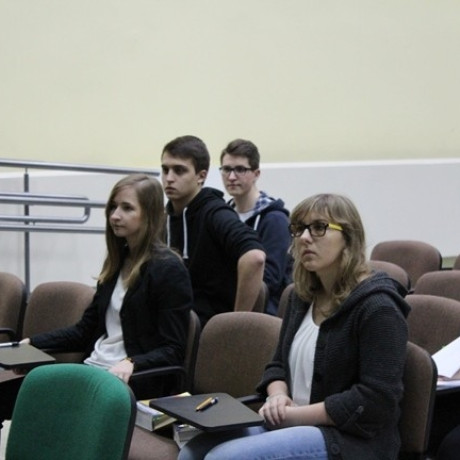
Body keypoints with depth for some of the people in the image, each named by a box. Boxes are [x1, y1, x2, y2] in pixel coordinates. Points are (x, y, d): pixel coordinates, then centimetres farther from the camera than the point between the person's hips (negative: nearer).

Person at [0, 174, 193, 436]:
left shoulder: (169, 269, -7)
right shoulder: (118, 261, 17)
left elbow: (172, 351, -10)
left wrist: (132, 364, -28)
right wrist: (31, 343, 11)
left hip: (135, 382, -7)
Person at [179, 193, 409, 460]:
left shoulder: (377, 307, -13)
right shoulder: (303, 297, 13)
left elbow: (377, 400, -20)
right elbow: (279, 365, 21)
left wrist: (296, 414, -18)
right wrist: (278, 397, -4)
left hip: (351, 438, -8)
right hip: (294, 426, 8)